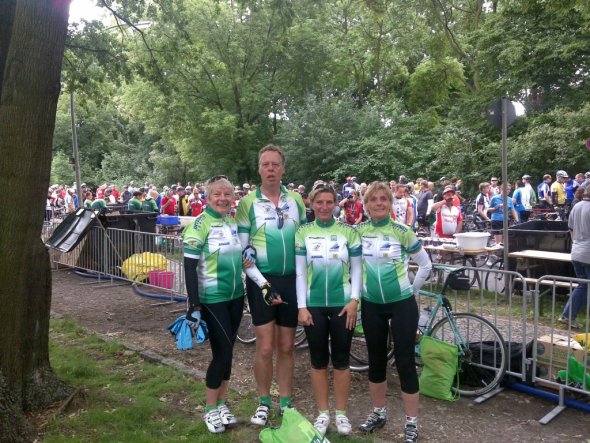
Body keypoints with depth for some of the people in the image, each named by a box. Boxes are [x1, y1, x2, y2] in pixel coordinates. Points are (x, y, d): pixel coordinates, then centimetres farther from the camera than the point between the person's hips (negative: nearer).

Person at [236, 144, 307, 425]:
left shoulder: (296, 200, 5)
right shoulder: (248, 203, -3)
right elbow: (241, 247, -4)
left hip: (293, 280, 3)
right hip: (262, 281, -2)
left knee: (286, 347, 11)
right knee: (265, 347, 1)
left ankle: (286, 402, 26)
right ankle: (264, 403, 22)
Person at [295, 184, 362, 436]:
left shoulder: (348, 232, 1)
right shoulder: (303, 233, 2)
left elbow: (356, 269, 3)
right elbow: (300, 273, 1)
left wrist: (354, 300, -8)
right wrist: (302, 307, -4)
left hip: (342, 304, 0)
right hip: (313, 305, 1)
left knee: (341, 360, 7)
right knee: (318, 360, 9)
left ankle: (341, 413, 23)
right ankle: (322, 413, 24)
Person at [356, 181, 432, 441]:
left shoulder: (402, 232, -8)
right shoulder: (358, 232, -1)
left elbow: (426, 265, 2)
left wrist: (412, 289, 4)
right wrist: (362, 286, 7)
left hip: (402, 305, -3)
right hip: (371, 306, 3)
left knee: (405, 362, 1)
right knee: (376, 360, 14)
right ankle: (378, 413, 32)